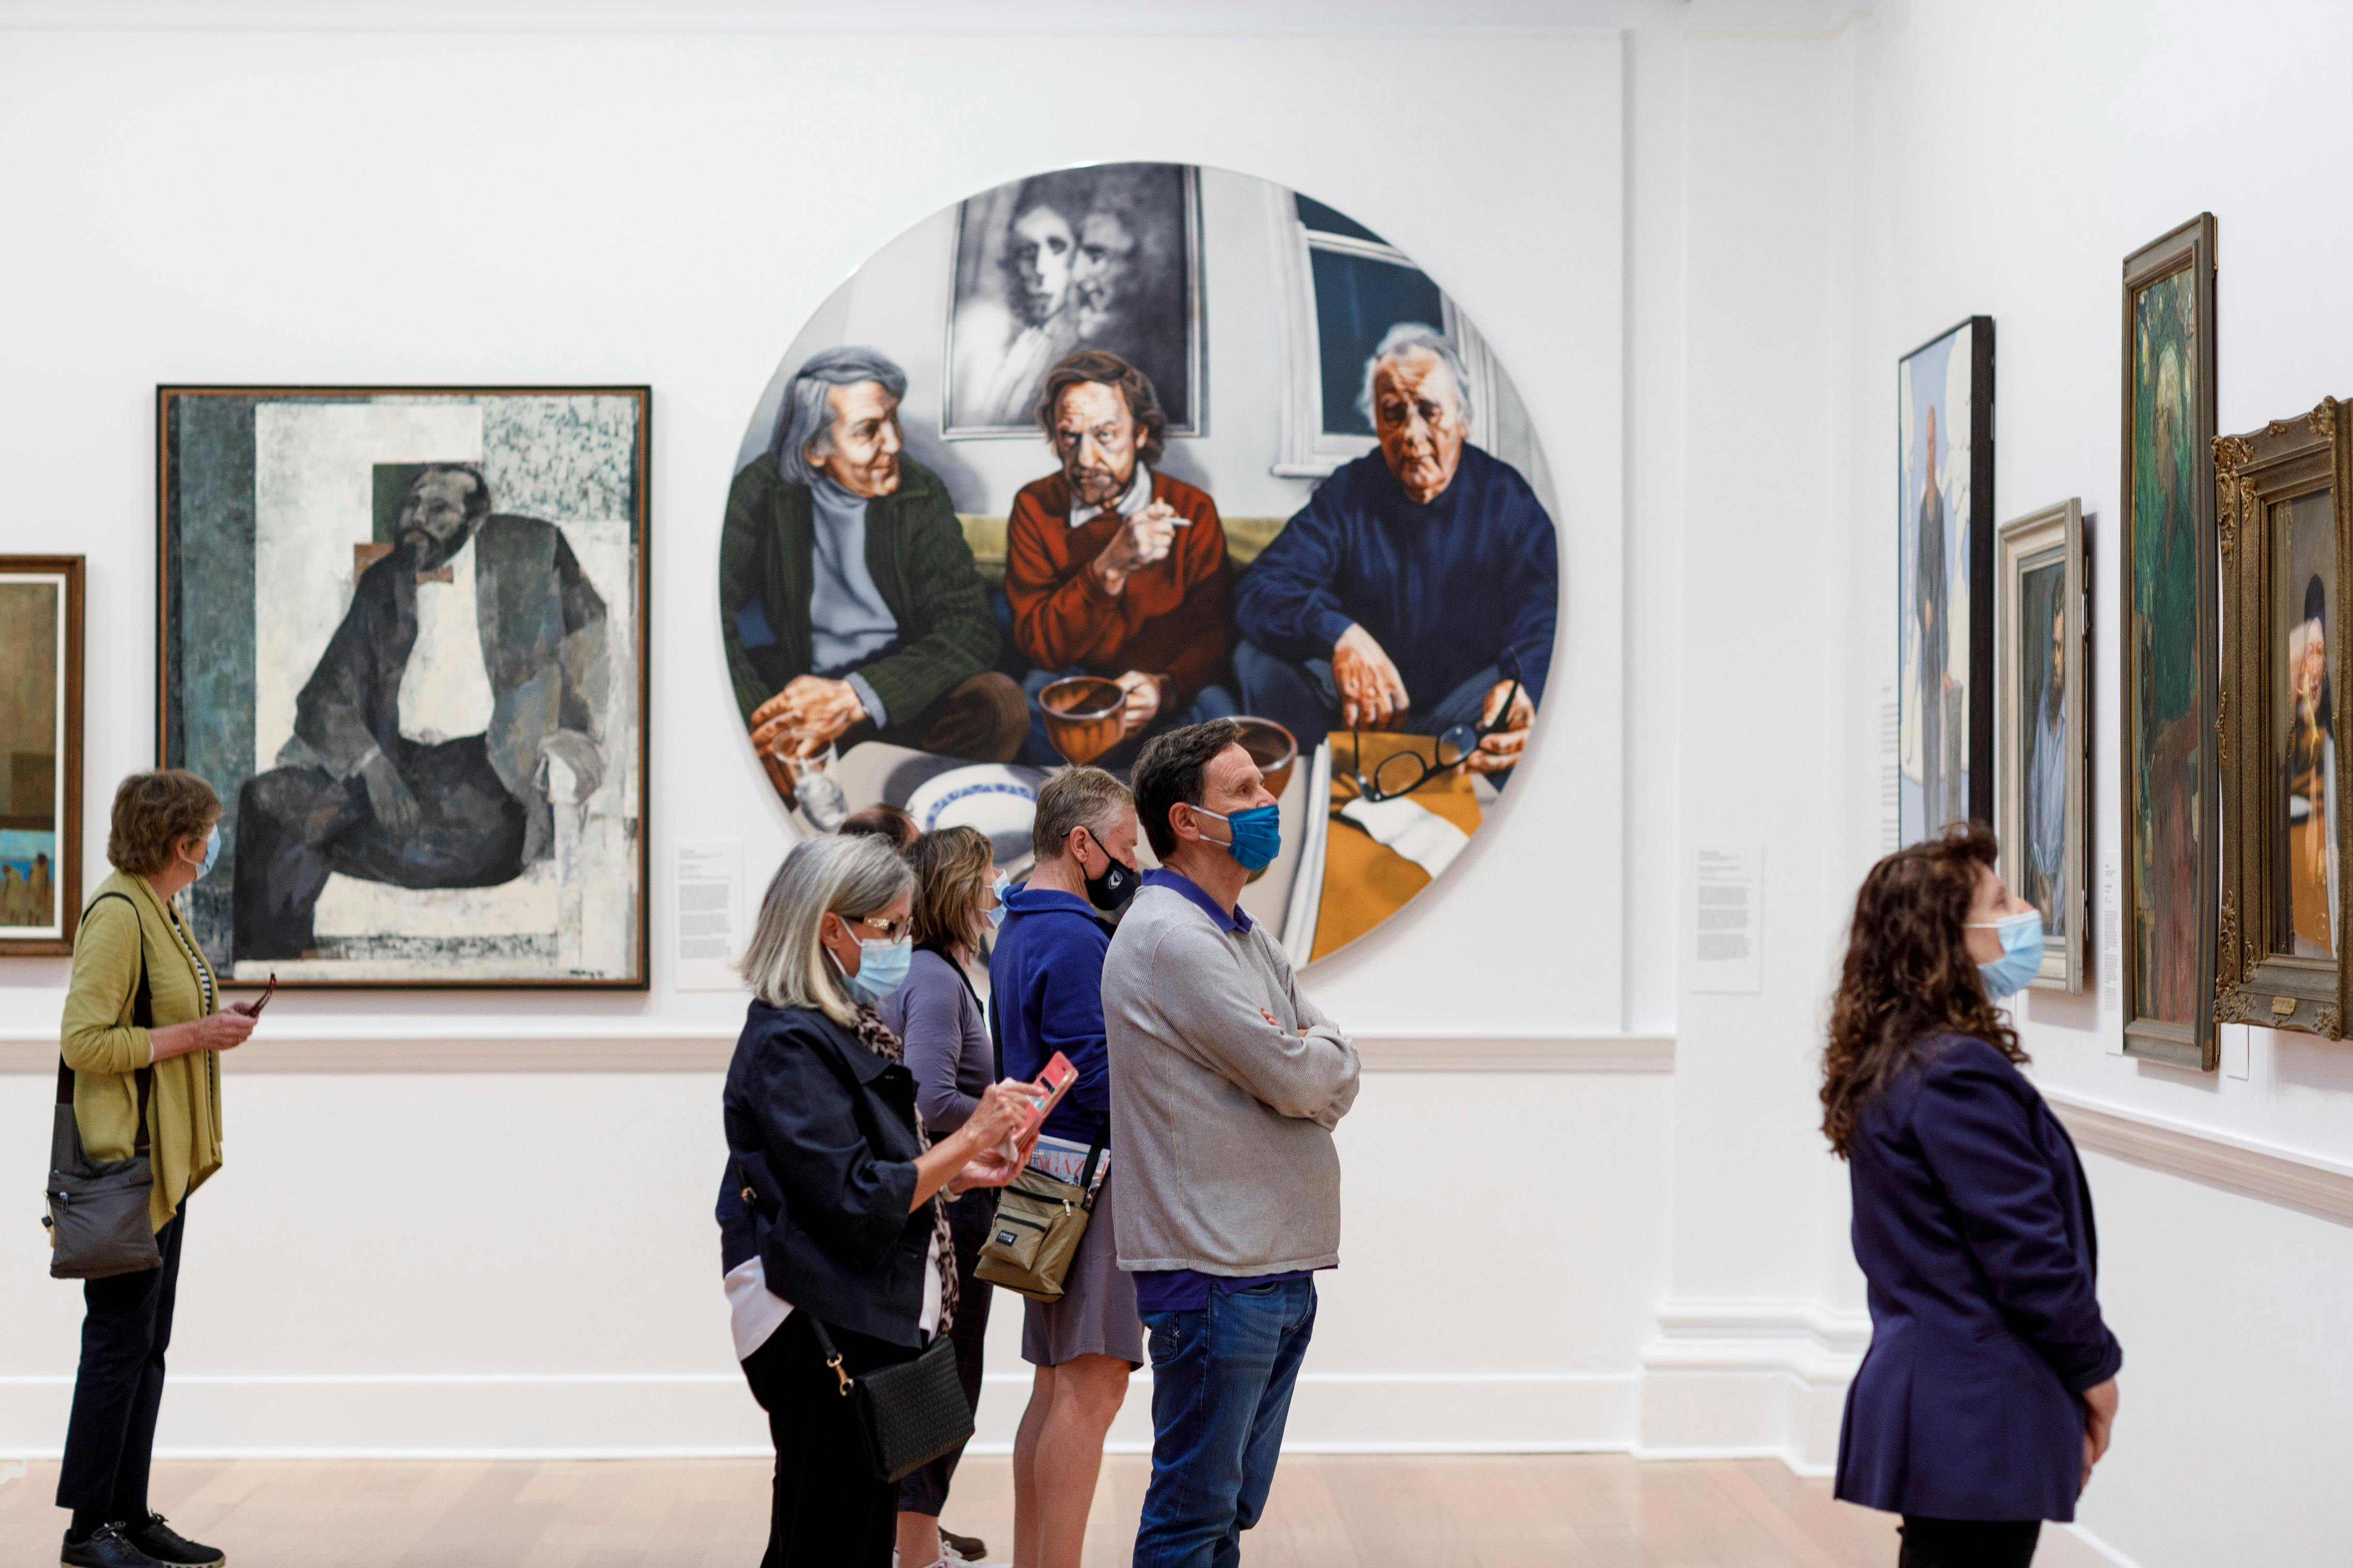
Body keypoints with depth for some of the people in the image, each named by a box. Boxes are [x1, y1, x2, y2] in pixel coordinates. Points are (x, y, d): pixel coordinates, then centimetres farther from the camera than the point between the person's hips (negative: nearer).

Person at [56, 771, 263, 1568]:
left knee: (148, 1342, 12)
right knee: (120, 1339, -5)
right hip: (125, 1155, -10)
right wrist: (194, 1036, -18)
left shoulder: (158, 911, 15)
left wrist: (212, 1024, 11)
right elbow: (83, 1041, -21)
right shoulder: (117, 915, -15)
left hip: (163, 1158, 10)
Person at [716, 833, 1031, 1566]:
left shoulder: (849, 1030, 14)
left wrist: (958, 1173, 8)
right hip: (823, 1333, -10)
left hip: (868, 1323, 10)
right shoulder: (790, 1044, -16)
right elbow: (856, 1205, -21)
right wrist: (969, 1136, -15)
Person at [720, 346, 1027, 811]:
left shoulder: (922, 493, -1)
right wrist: (761, 720, -31)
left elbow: (972, 629, -11)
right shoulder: (763, 489, -4)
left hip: (898, 698, 1)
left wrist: (855, 698, -25)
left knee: (999, 703, -29)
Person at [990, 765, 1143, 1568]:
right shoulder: (1074, 938, -15)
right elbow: (1099, 1078, -20)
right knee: (1092, 1385, -10)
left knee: (1056, 1383, 14)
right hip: (1091, 1175, -11)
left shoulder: (1018, 930, 17)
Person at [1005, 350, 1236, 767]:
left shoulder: (1192, 511, -1)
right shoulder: (1035, 507, -2)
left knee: (1214, 710, -32)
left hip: (1175, 697, 0)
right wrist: (1111, 568, -26)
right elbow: (1037, 645, -11)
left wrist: (1166, 687, -29)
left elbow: (1213, 633, -6)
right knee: (1039, 691, -33)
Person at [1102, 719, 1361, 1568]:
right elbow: (1301, 1077, -17)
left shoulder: (1250, 940, 16)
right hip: (1215, 1273, -9)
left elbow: (1337, 1080, 11)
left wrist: (1305, 1058, -10)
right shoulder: (1171, 939, -15)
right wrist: (1318, 1052, 5)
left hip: (1281, 1266, 9)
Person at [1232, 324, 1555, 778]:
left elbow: (1544, 625, -13)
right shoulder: (1347, 493, 3)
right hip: (1359, 708, 1)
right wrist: (1337, 634, -34)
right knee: (1258, 658, -21)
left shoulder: (1507, 498, 0)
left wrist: (1522, 688, -40)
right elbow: (1259, 591, -11)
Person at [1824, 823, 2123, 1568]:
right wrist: (2094, 1366, -2)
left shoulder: (1887, 1068, 12)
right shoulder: (1961, 1075, -19)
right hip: (1982, 1418, -10)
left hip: (1925, 1394, 10)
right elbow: (2028, 1255, -18)